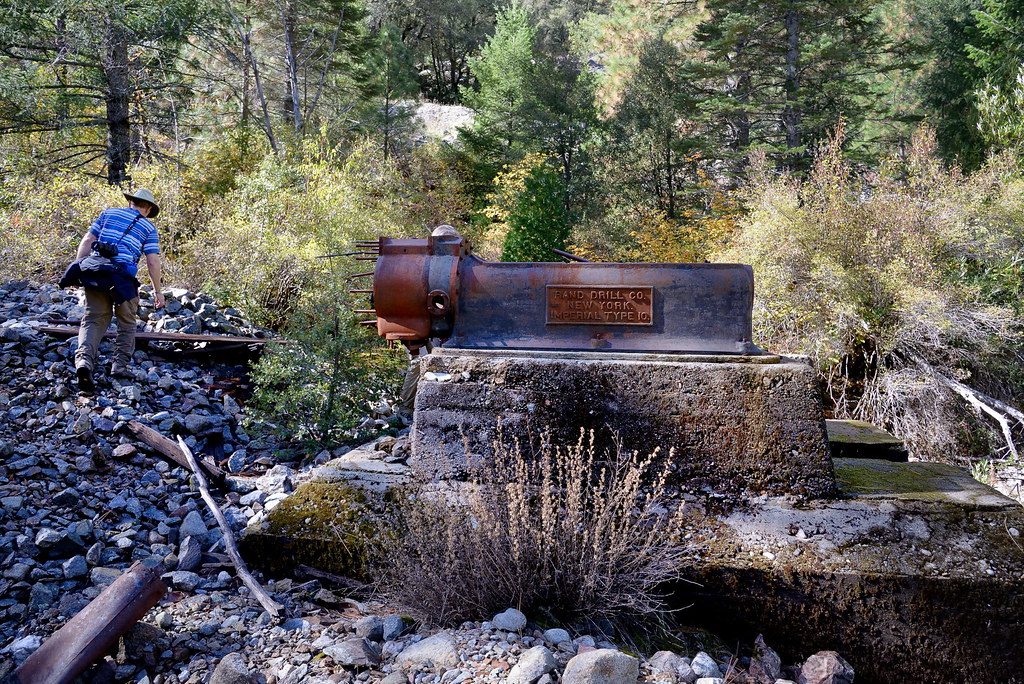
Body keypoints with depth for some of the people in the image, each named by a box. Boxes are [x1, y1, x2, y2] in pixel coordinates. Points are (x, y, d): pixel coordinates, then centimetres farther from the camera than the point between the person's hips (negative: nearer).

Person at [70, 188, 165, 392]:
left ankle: (84, 359, -16)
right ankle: (120, 366, 14)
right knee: (126, 323, 16)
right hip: (123, 277, -2)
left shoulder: (109, 213, 18)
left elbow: (86, 241, 11)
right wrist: (157, 290, 12)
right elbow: (153, 262, 3)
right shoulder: (148, 227, 10)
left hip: (94, 273, 2)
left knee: (93, 319, 7)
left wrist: (79, 269, 15)